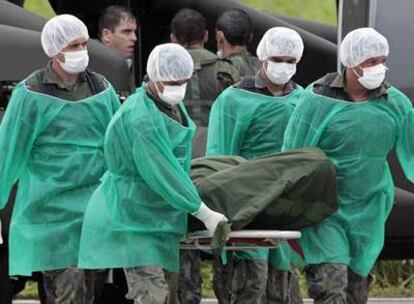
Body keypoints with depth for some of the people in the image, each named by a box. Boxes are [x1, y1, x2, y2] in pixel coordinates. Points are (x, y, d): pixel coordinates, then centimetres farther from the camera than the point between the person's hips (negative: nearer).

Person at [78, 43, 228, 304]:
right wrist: (204, 213, -21)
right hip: (131, 218, -10)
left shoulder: (173, 105, 8)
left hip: (161, 218, 10)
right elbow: (162, 174, -24)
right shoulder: (142, 118, -23)